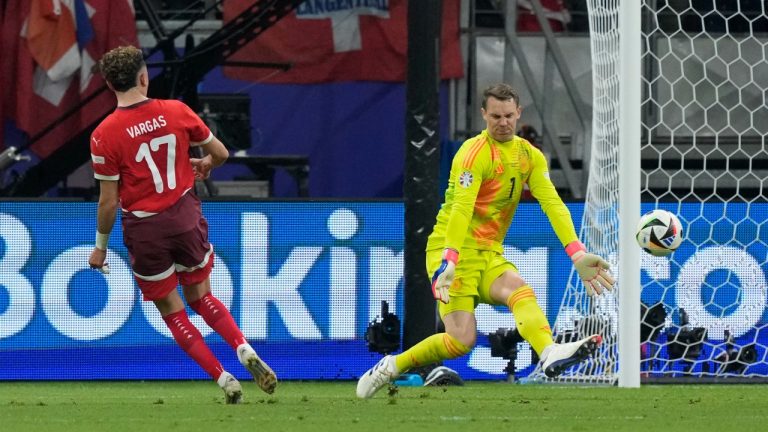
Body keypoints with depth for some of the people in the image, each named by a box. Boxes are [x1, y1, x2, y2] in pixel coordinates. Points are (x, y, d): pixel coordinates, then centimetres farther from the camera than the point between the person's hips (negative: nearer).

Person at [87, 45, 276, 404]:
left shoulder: (104, 136, -14)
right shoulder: (176, 112, -6)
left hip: (144, 230, -3)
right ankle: (244, 351, -3)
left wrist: (100, 247, 3)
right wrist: (204, 164, 30)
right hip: (187, 218, 3)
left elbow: (108, 201, -11)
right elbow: (221, 153, 6)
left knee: (173, 313, 11)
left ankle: (223, 379, 4)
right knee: (202, 298, 21)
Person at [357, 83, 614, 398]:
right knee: (462, 340, -17)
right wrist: (449, 260, -38)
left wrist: (578, 254, -15)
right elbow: (461, 209, -26)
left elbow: (553, 205, -3)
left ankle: (551, 354, -52)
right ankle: (392, 366, 3)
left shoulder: (530, 156, 8)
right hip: (453, 252, -6)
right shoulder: (475, 153, -14)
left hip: (490, 254, 6)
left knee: (521, 292, -26)